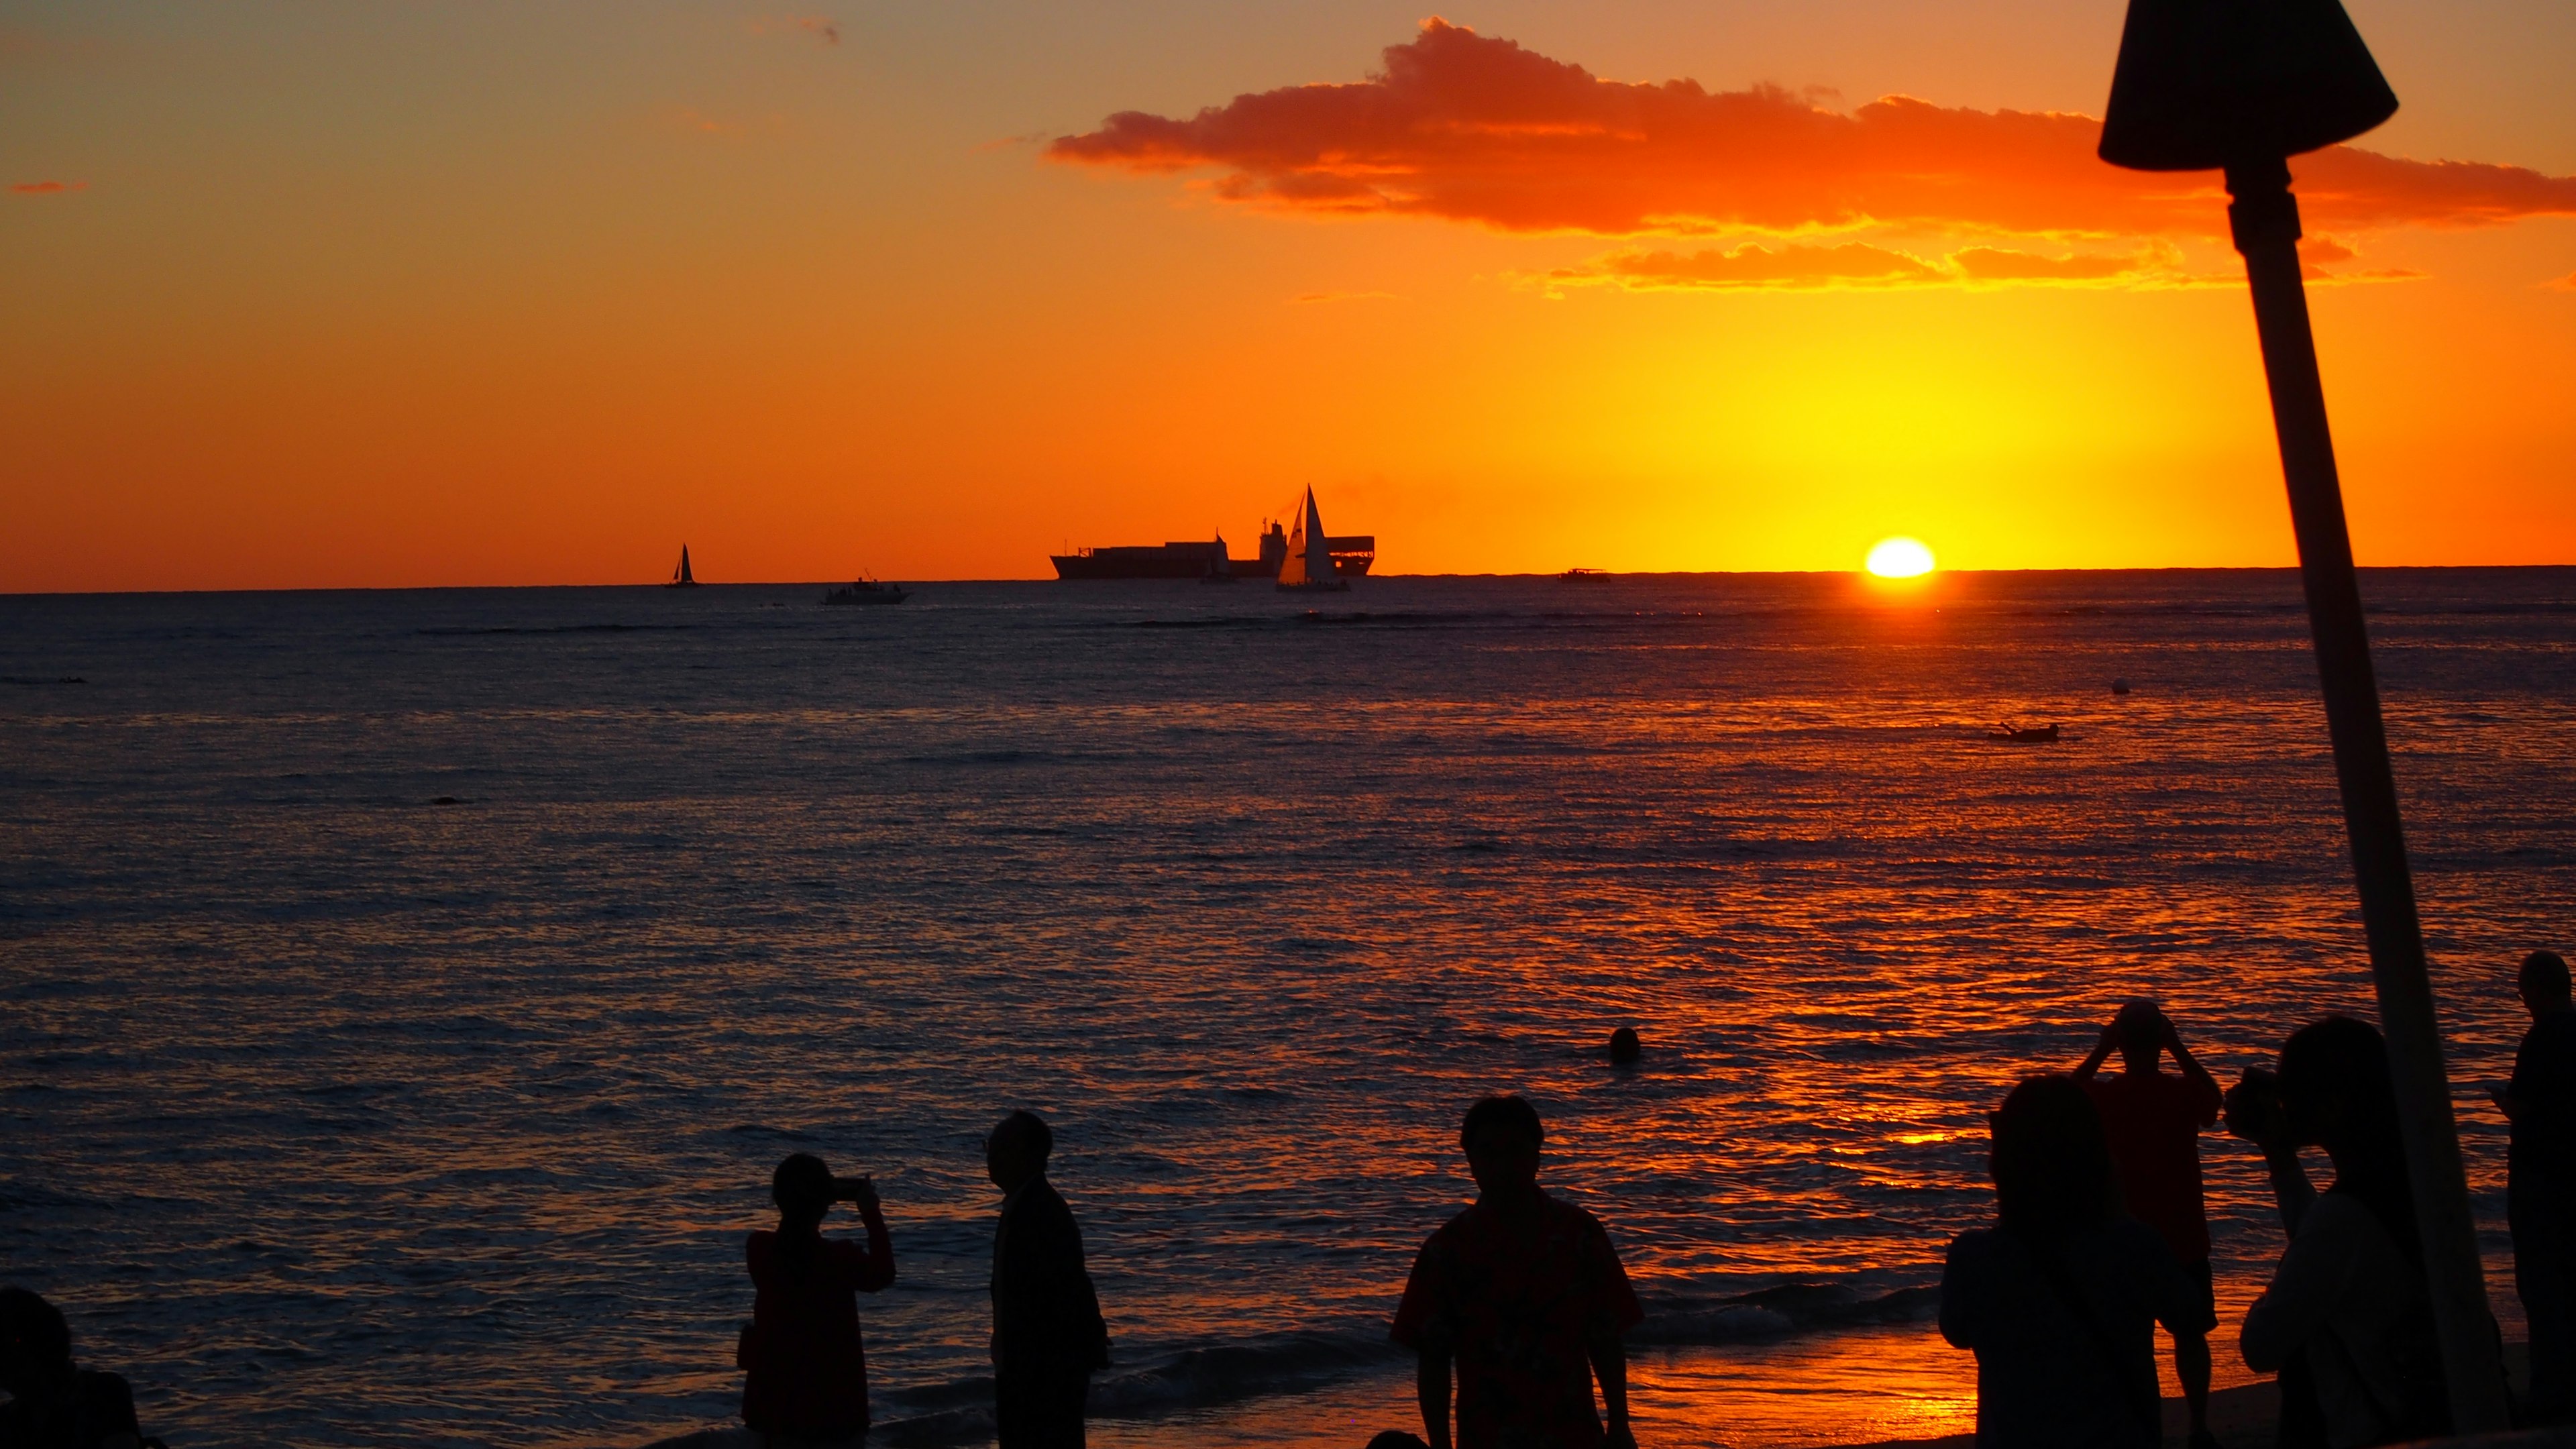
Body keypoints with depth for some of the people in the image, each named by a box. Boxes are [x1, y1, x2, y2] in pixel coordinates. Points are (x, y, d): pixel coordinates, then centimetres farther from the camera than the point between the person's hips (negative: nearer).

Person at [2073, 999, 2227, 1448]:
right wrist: (2180, 1050, 5)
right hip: (2182, 1238, 0)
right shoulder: (2186, 1092, -12)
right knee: (2190, 1335, 14)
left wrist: (2098, 1053, 4)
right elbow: (2214, 1096, 13)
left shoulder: (2101, 1096, -11)